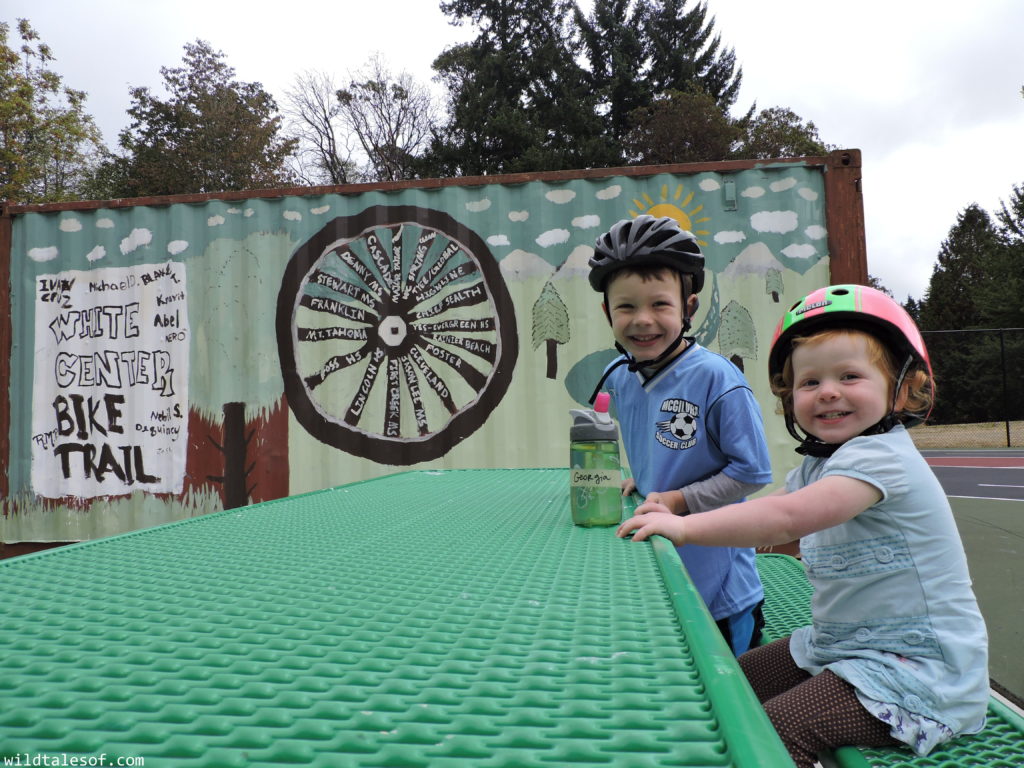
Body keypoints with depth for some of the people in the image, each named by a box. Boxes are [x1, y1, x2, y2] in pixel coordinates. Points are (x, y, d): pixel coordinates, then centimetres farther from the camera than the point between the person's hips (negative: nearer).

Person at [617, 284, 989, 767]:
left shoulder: (879, 456, -23)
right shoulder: (819, 464, 10)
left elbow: (788, 517, -37)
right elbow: (765, 509, 10)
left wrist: (686, 527, -33)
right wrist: (675, 513, -4)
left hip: (914, 666, -9)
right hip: (839, 645, 10)